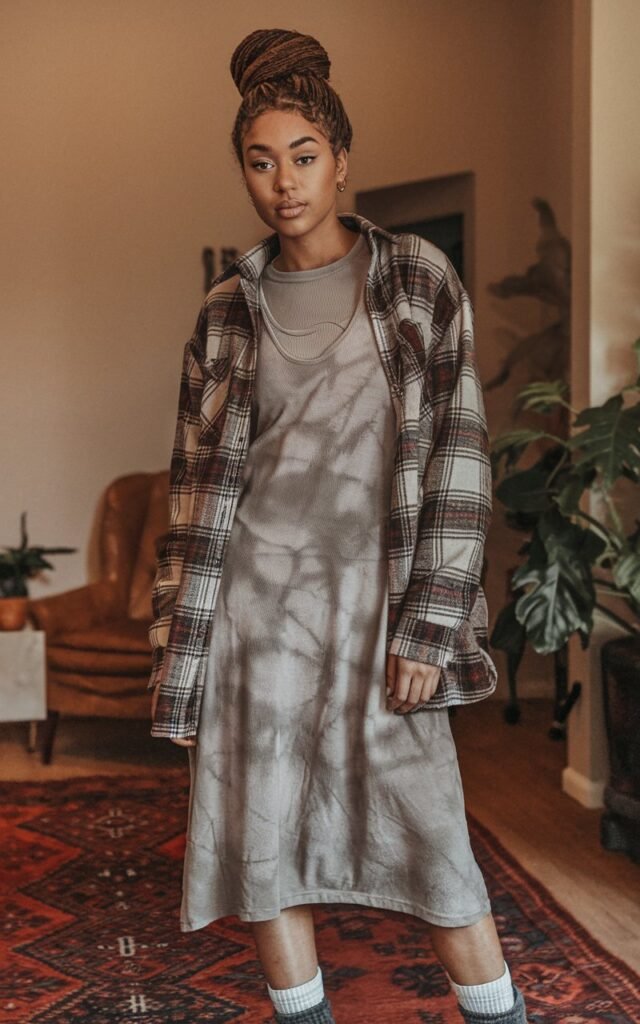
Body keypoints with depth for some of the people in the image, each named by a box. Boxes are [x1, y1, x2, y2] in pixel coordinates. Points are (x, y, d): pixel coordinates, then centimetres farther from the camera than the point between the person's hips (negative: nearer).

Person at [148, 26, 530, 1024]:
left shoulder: (420, 278, 1)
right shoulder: (228, 310, 6)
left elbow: (457, 454, -4)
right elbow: (200, 485, 7)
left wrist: (429, 627, -11)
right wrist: (178, 661, 3)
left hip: (377, 595, -2)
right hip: (258, 596, 2)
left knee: (429, 831, -1)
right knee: (264, 834, 6)